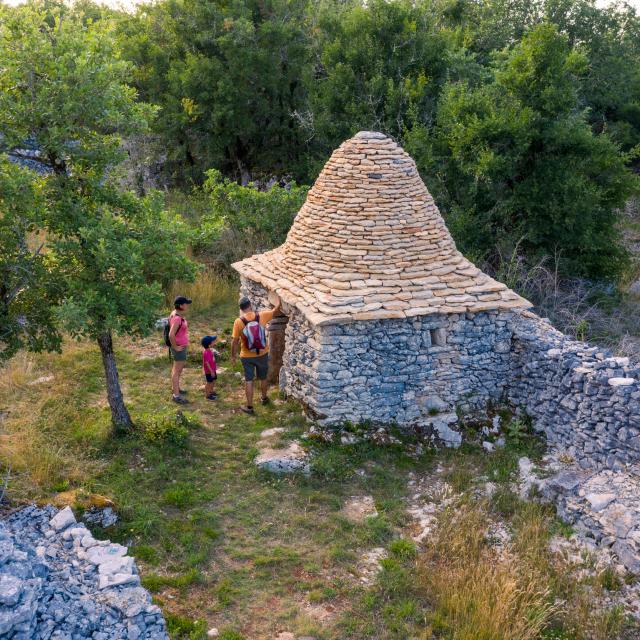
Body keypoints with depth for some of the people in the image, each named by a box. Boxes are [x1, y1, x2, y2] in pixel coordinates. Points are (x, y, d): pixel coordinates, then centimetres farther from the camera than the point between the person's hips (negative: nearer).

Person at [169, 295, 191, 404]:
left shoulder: (178, 314, 3)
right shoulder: (177, 318, -27)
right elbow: (171, 335, -33)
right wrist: (175, 347, -21)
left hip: (183, 346, 10)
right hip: (179, 347, -10)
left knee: (179, 368, 24)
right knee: (177, 371, -3)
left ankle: (175, 388, 40)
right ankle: (176, 395, 2)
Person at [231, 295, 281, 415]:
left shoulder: (238, 321, -16)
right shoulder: (261, 316, -13)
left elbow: (235, 341, -11)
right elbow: (276, 309, 4)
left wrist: (233, 356, 2)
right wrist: (278, 297, 21)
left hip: (247, 356, -2)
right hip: (262, 354, 2)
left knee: (249, 380, 9)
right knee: (263, 378, 22)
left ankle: (249, 407, 14)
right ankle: (264, 398, 44)